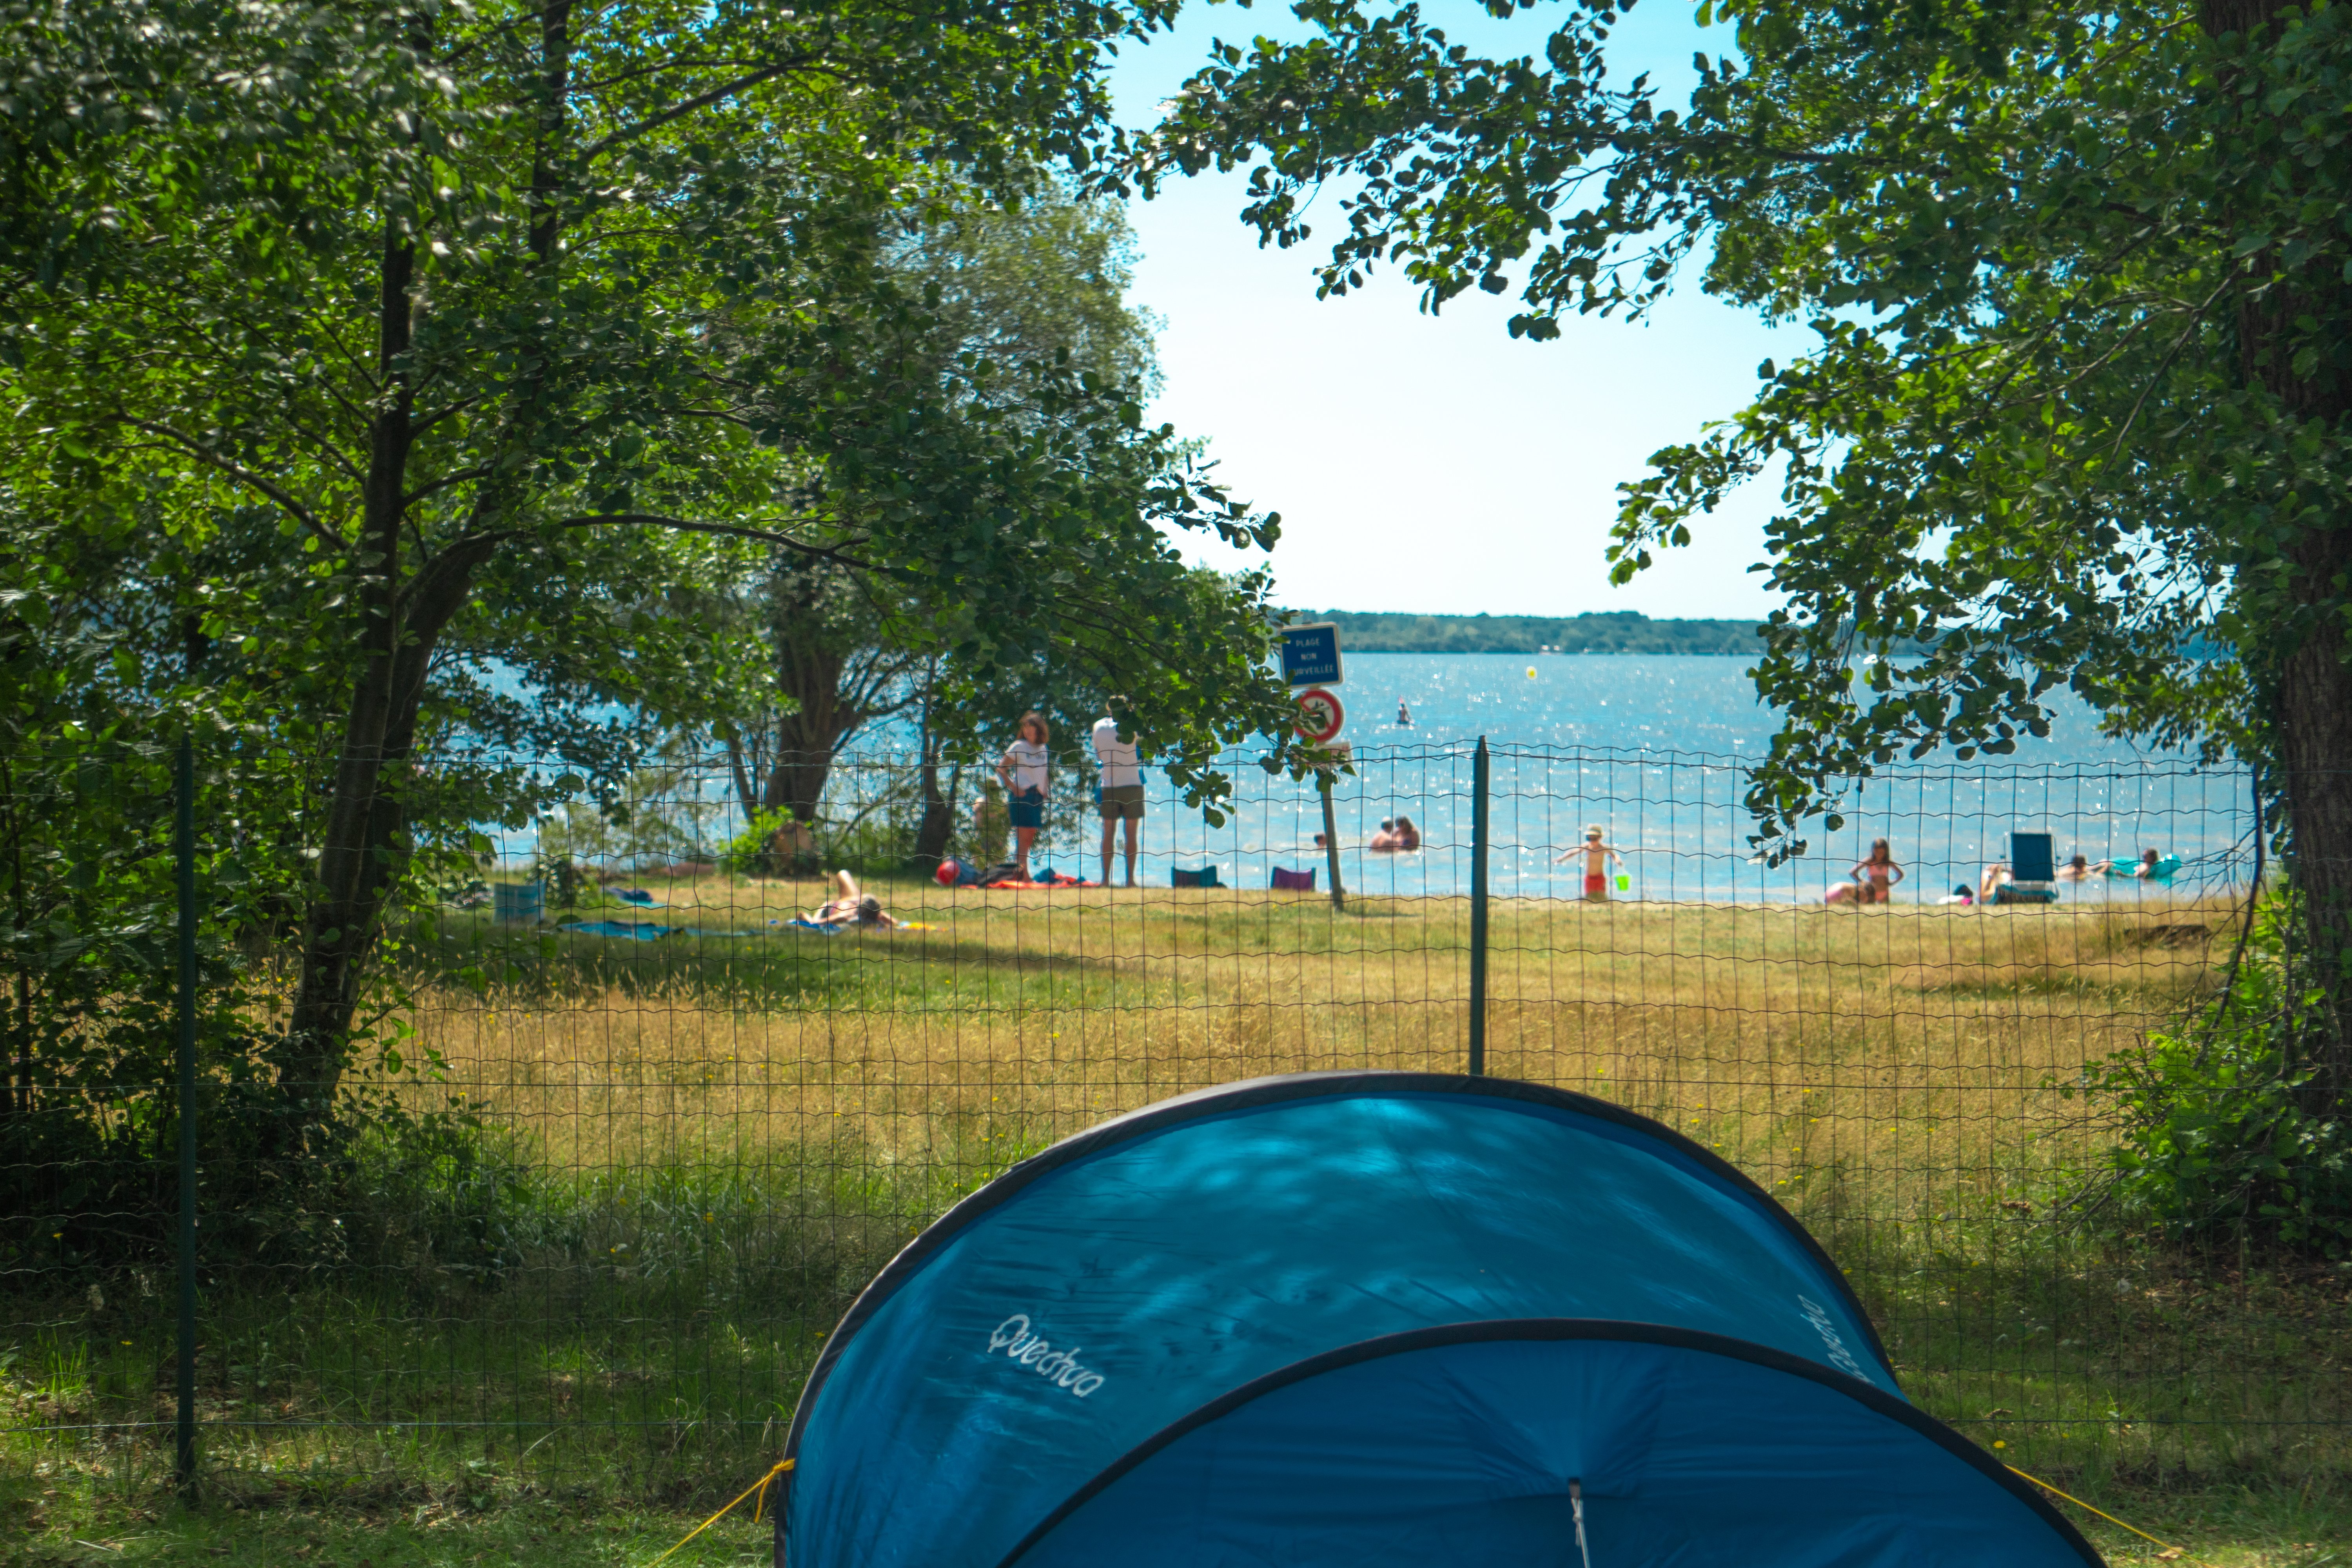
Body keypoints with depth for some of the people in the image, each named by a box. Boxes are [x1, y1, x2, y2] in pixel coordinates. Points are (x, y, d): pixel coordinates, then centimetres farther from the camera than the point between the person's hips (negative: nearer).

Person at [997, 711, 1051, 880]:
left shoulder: (1043, 749, 14)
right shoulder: (1019, 747, -4)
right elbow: (1001, 769, -7)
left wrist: (1044, 790, 11)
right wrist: (1014, 788, -15)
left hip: (1038, 797, 7)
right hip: (1022, 796, -7)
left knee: (1029, 839, 7)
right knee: (1023, 838, -12)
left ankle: (1017, 876, 11)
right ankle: (1023, 875, -19)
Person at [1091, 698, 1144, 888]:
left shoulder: (1099, 727, 4)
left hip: (1108, 788, 2)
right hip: (1132, 786, -2)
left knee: (1108, 834, 7)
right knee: (1131, 835, 2)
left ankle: (1106, 879, 4)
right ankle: (1130, 878, -1)